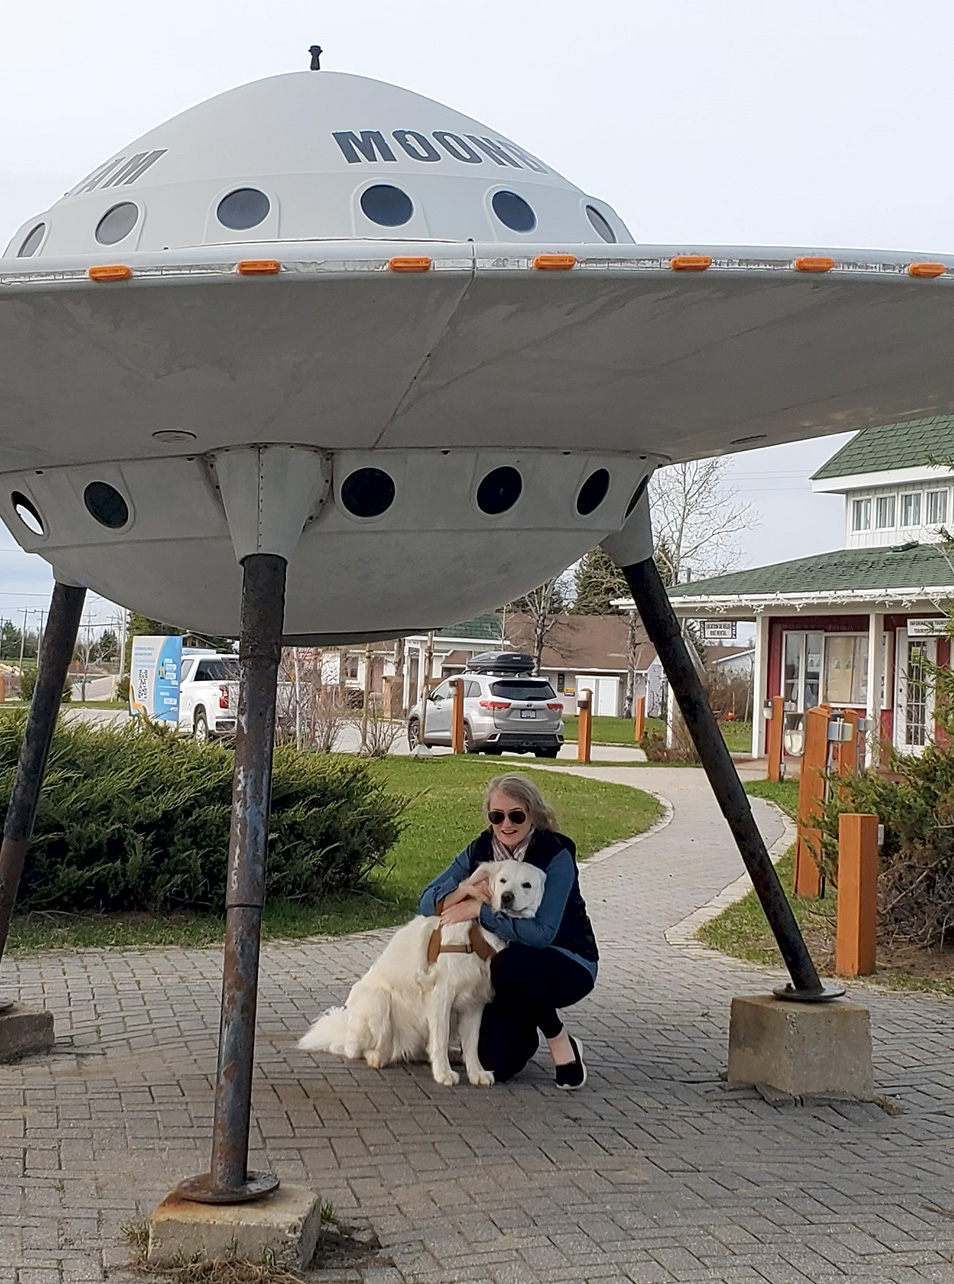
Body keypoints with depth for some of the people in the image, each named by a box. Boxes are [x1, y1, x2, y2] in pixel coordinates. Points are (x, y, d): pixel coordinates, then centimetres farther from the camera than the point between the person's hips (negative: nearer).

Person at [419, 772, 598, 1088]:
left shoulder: (556, 857, -19)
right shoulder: (481, 851, -3)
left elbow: (542, 933, -30)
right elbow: (427, 902, -4)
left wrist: (478, 910, -27)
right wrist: (465, 890, -24)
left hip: (567, 964, -4)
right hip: (506, 969, 4)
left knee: (511, 962, -38)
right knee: (496, 1066, -15)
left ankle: (560, 1042, -14)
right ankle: (525, 1030, 21)